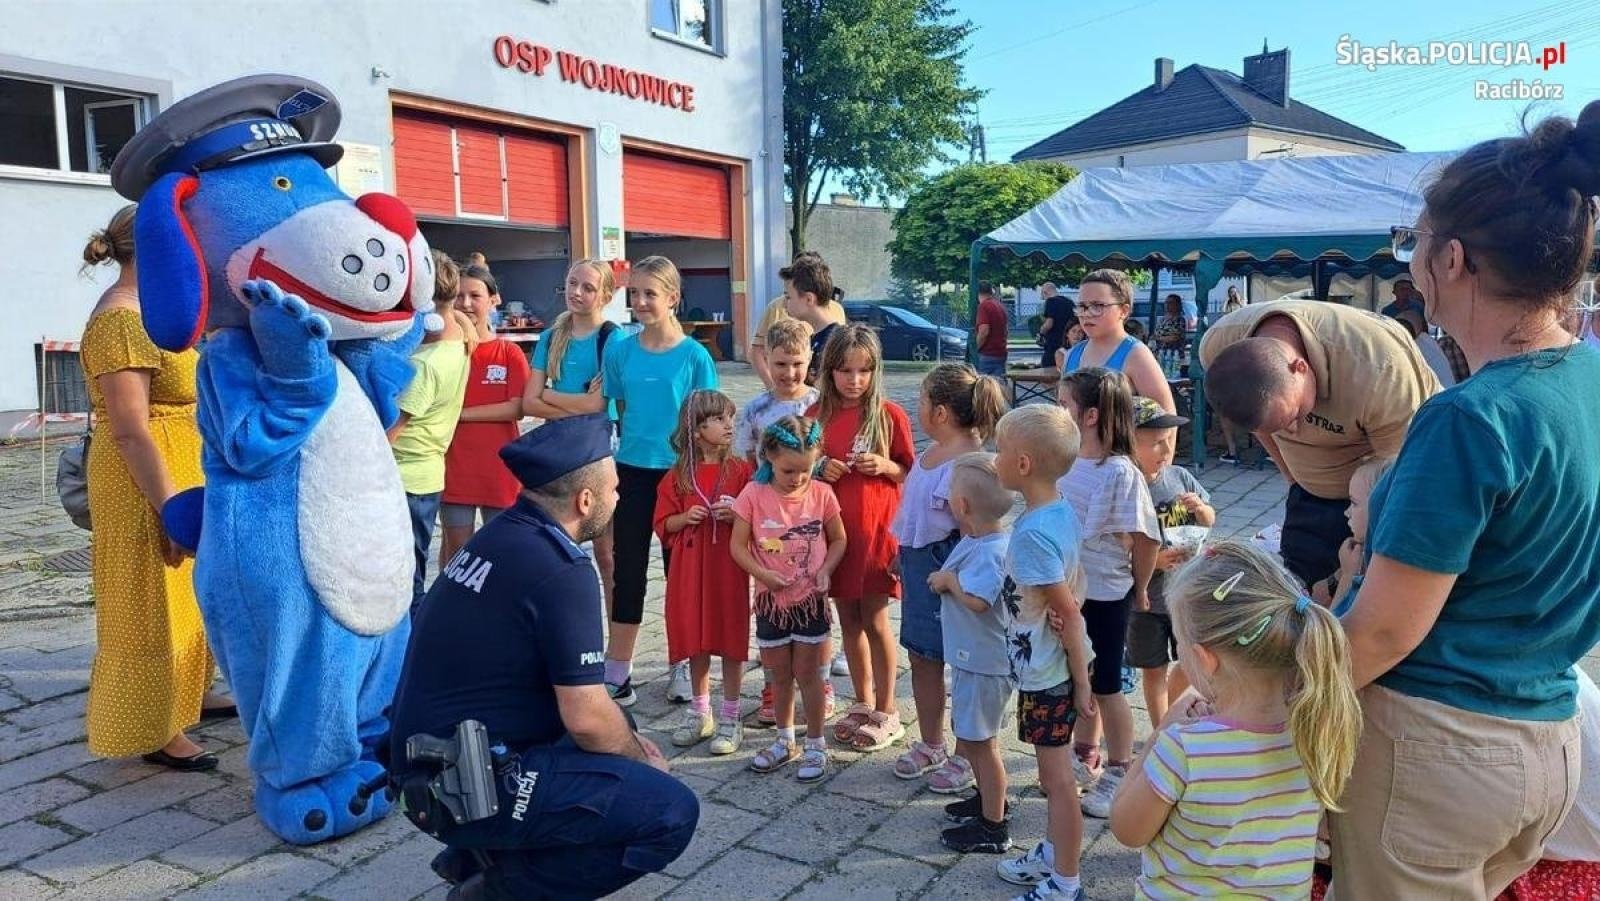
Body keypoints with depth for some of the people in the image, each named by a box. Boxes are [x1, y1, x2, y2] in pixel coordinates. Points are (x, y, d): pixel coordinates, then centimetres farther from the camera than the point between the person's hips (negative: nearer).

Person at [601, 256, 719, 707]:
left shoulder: (694, 356, -7)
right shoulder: (620, 351, 0)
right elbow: (621, 410, 10)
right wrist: (634, 443, 6)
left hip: (679, 472, -2)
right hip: (632, 472, 2)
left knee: (679, 571, 10)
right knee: (628, 571, 8)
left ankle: (681, 667, 24)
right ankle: (618, 673, 16)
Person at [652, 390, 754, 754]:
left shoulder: (740, 470, -2)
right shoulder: (678, 475, 3)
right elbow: (663, 523, 7)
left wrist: (736, 516, -18)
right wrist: (686, 517, -11)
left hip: (729, 566, -2)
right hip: (689, 568, 2)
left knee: (731, 640, 4)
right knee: (695, 640, 12)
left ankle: (730, 717, 17)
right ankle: (700, 713, 28)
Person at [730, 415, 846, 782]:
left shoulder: (821, 494, -8)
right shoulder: (754, 495, -11)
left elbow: (839, 539, 3)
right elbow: (738, 545, -7)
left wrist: (825, 570, -13)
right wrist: (763, 574, -19)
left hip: (811, 599, -1)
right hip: (771, 599, 1)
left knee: (808, 672, 7)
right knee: (781, 674, 14)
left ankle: (816, 746, 21)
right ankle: (785, 741, 32)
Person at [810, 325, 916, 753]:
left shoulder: (889, 415, -5)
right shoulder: (817, 416, 2)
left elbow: (911, 473, 3)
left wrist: (885, 466, -16)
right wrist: (820, 470, -8)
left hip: (877, 529, -3)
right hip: (833, 529, 4)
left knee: (875, 620, 2)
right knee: (848, 620, 13)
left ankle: (887, 712, 16)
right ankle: (863, 703, 28)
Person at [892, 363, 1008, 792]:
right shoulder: (930, 453, 6)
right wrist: (906, 559, 20)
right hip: (918, 563, 9)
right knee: (922, 658, 19)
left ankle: (967, 756, 24)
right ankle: (930, 745, 36)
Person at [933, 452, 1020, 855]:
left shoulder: (987, 552, -27)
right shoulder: (976, 542, 3)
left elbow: (976, 600, -38)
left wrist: (948, 579, -23)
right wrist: (946, 580, -7)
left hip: (983, 663, -10)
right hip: (972, 657, 10)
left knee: (979, 742, 3)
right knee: (969, 736, 25)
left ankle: (993, 829, 17)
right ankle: (987, 799, 43)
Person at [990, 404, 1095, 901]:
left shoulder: (1032, 532, -27)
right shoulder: (1063, 511, 1)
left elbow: (1068, 610, -25)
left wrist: (1080, 680, -17)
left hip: (1045, 673, -9)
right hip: (1054, 665, 9)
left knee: (1057, 775, 6)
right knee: (1053, 770, 23)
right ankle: (1051, 854, 40)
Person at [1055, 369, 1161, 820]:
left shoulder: (1120, 473, -21)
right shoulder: (1064, 461, -2)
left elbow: (1146, 538, -15)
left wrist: (1139, 588, -3)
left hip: (1104, 596, -6)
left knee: (1105, 687, 8)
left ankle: (1119, 772, 26)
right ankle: (1085, 757, 39)